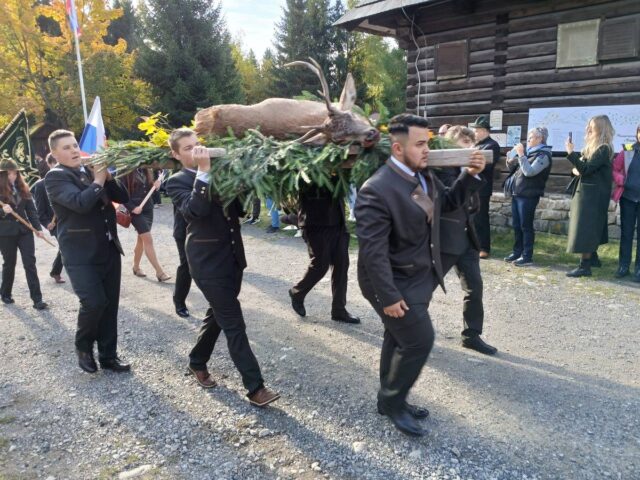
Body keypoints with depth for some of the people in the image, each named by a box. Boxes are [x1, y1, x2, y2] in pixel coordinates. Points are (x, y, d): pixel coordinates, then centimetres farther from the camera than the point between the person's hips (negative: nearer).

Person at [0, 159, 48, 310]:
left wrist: (38, 227, 1)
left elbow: (31, 209, 7)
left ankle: (37, 299, -5)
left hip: (24, 230, 2)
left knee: (30, 264, -4)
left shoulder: (22, 188, 6)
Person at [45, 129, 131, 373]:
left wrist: (107, 176, -5)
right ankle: (83, 347, 15)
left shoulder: (91, 170, 12)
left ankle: (108, 355, 21)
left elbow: (123, 197, 8)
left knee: (110, 304, 8)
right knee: (94, 303, -14)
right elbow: (80, 203, -25)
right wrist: (98, 180, -13)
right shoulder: (55, 177, -7)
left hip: (108, 248, 6)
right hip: (80, 253, -6)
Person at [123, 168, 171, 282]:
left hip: (148, 208, 6)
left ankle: (136, 267, 30)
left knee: (141, 239, 15)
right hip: (136, 210, -6)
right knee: (148, 240, -10)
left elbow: (151, 188, 17)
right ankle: (159, 272, -10)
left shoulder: (145, 170, 9)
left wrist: (156, 184, -5)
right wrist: (132, 208, -17)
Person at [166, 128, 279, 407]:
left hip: (232, 256, 7)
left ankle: (197, 361, 41)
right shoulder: (177, 182, -6)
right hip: (208, 261, -7)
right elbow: (195, 209, -25)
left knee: (218, 316, 20)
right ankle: (255, 387, 1)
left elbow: (239, 209, 12)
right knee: (233, 323, -6)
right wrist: (203, 172, -27)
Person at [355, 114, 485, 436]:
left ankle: (390, 400, 39)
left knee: (399, 339, 20)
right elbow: (373, 250, -26)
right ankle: (393, 402, 21)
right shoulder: (377, 190, -26)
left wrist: (471, 175, 0)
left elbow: (448, 202, 17)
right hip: (396, 283, -9)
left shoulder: (424, 175, 1)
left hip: (419, 277, 9)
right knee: (419, 340, -3)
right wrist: (388, 296, -24)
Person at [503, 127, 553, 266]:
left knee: (526, 226, -5)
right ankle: (517, 252, 20)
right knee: (516, 225, 11)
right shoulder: (528, 152, 16)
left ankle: (527, 256, 2)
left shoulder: (543, 155, -9)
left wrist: (521, 155, -19)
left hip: (528, 196, -8)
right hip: (516, 193, 8)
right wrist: (510, 161, 2)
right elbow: (515, 169, 21)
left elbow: (529, 172, -21)